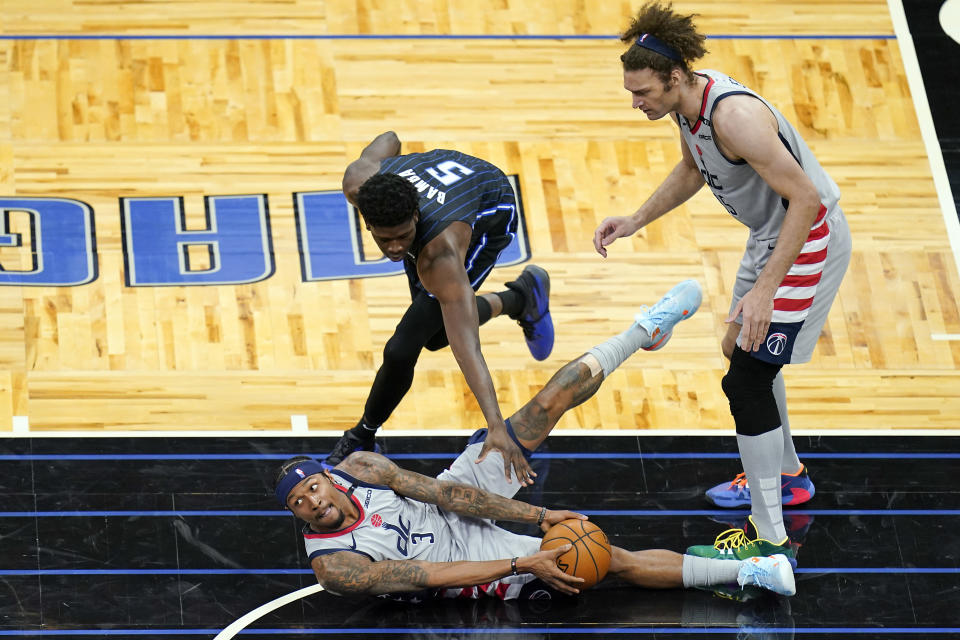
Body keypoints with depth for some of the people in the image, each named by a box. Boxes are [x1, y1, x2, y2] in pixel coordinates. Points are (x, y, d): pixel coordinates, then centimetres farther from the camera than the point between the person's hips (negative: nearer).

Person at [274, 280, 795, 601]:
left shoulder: (358, 467, -11)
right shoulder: (334, 566, -27)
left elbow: (444, 492, -10)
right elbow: (433, 576, -29)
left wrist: (539, 516, -13)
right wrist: (523, 564, -33)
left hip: (455, 507, 5)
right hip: (465, 554, -5)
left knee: (553, 400, -7)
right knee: (614, 560, -17)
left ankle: (646, 329, 14)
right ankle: (746, 570, -8)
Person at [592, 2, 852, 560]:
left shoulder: (734, 116, -31)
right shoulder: (688, 100, -2)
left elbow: (805, 198, -30)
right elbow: (693, 170, 20)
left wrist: (765, 290, -32)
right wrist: (636, 222, 11)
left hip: (808, 239, -10)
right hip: (772, 235, 10)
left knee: (746, 382, -12)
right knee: (746, 354, 26)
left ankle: (770, 541, -6)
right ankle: (787, 476, 48)